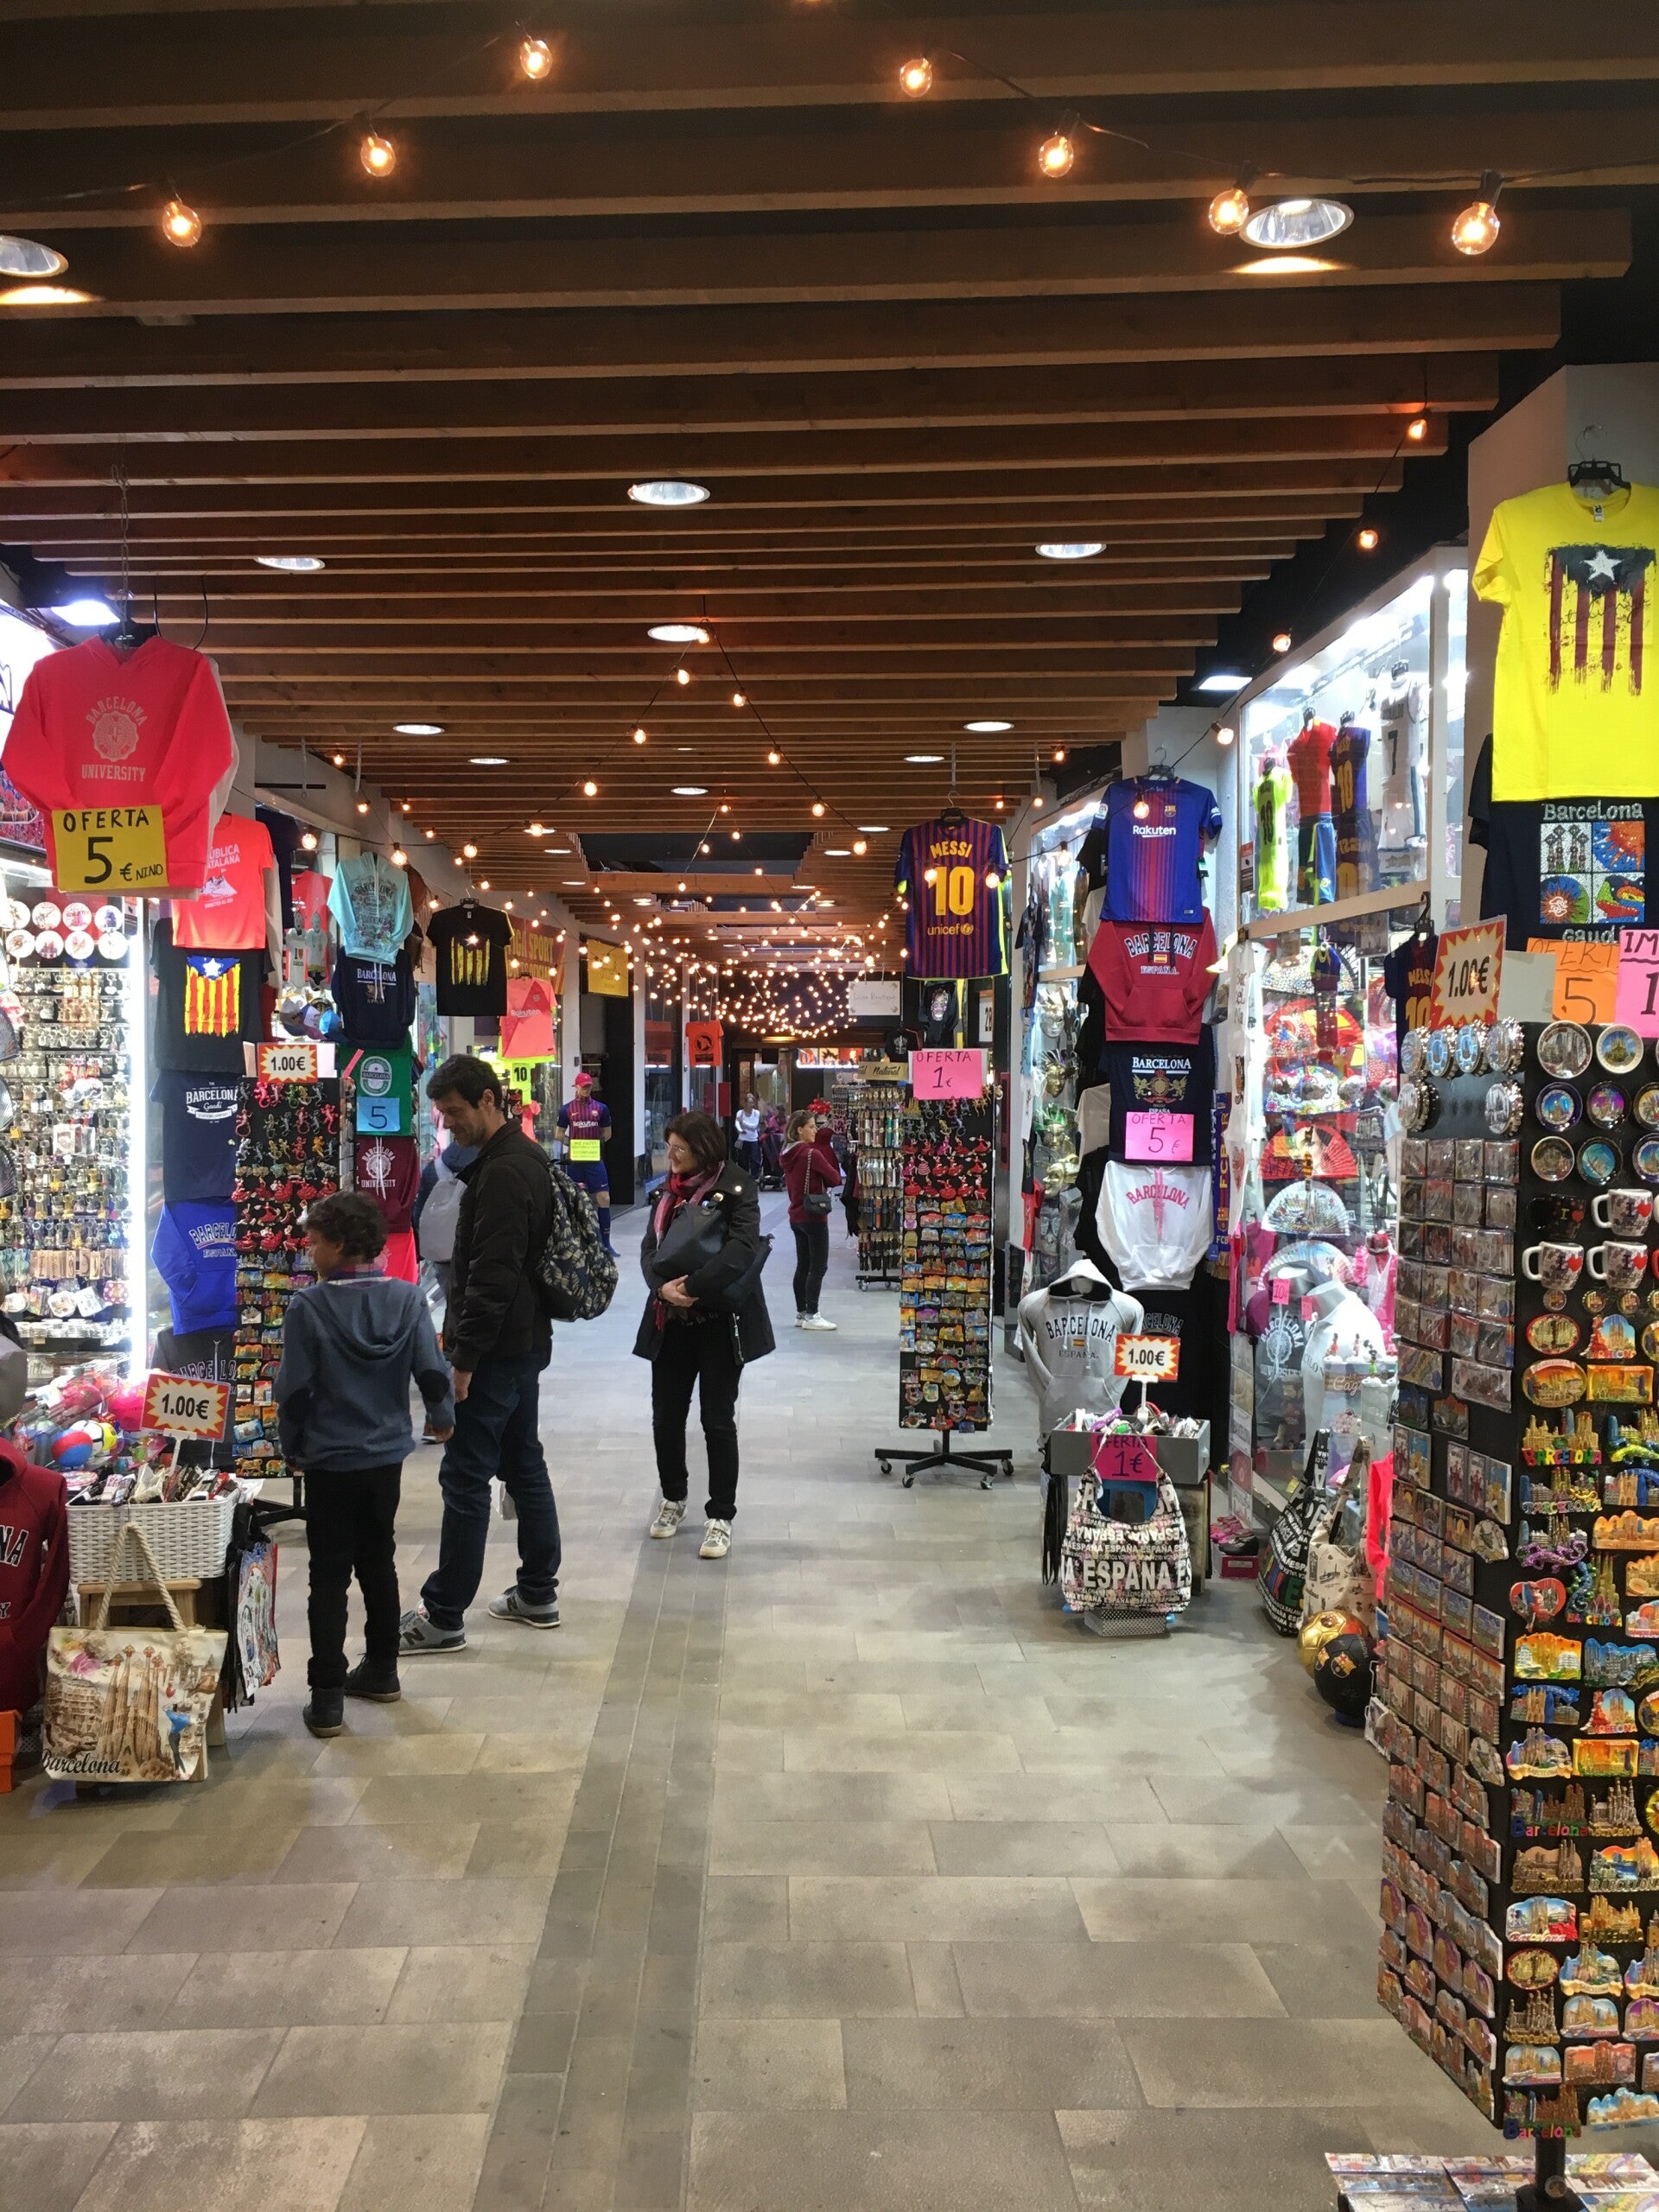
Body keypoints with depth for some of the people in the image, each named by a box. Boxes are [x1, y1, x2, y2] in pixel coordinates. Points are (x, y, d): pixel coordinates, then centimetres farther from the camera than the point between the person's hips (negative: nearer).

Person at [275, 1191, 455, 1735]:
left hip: (329, 1462, -4)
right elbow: (432, 1372, -3)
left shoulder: (307, 1308, -16)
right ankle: (381, 1671, 30)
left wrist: (292, 1447, 5)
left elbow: (294, 1390, -12)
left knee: (329, 1574, 4)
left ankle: (327, 1698, 3)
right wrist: (443, 1418, 17)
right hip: (387, 1457, 4)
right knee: (379, 1563, 19)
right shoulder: (407, 1300, -6)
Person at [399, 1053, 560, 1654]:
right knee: (524, 1465, 16)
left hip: (497, 1350, -11)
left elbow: (492, 1276, -24)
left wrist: (465, 1357, -21)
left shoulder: (503, 1174, -20)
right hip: (525, 1340, 11)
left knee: (465, 1479, -4)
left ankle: (443, 1616, 2)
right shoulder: (525, 1159, 13)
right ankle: (538, 1594, 25)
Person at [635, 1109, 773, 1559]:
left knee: (718, 1421, 2)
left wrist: (692, 1286, -25)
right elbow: (649, 1248, 4)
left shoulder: (736, 1187, -9)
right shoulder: (668, 1191, 9)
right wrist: (662, 1286, -17)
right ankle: (673, 1498, 33)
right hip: (670, 1321, 5)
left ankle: (721, 1517, 13)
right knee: (666, 1416, 11)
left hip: (720, 1323, -5)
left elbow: (743, 1247, -22)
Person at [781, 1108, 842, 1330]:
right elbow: (835, 1178, -13)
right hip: (814, 1216, -8)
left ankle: (801, 1313, 17)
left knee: (803, 1266, 13)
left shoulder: (789, 1154, 7)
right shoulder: (812, 1153, -17)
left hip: (796, 1216, 8)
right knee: (818, 1267, -3)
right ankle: (811, 1315, -2)